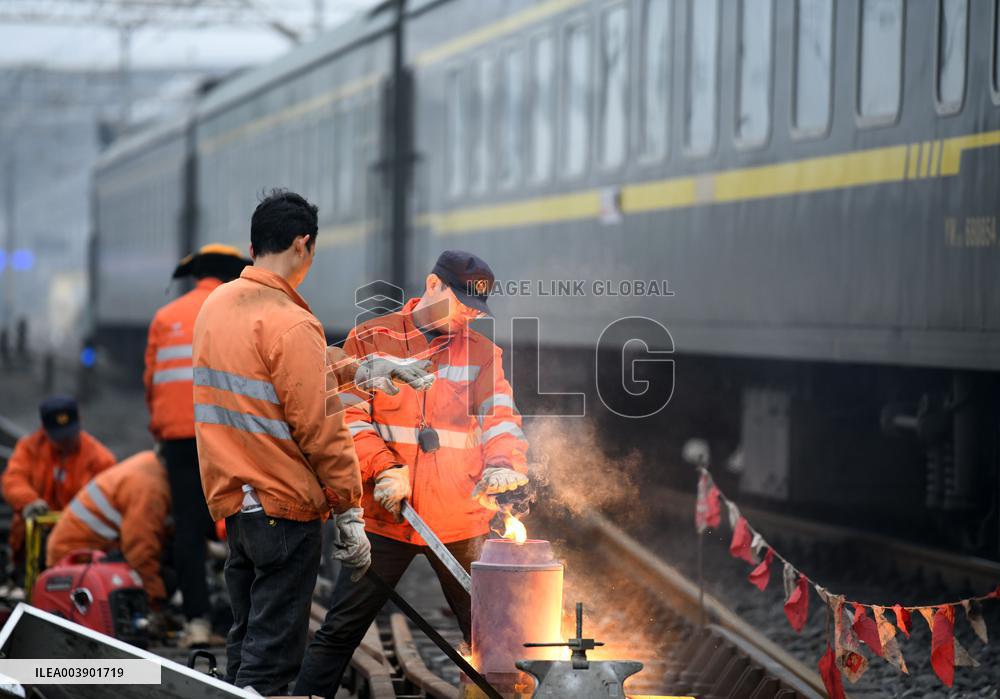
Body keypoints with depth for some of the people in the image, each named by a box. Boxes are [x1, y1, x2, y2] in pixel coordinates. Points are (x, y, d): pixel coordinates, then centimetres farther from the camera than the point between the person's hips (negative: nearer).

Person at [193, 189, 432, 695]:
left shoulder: (217, 304, 6)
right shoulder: (291, 325, -18)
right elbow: (321, 430, -18)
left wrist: (362, 367, 17)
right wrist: (349, 513, -12)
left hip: (231, 500, 8)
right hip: (284, 506, -8)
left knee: (245, 641, 17)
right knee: (272, 656, -4)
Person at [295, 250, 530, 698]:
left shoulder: (480, 348, 9)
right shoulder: (369, 340, 3)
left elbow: (500, 414, 1)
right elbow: (348, 417, -1)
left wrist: (503, 462, -20)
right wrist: (384, 469, -15)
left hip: (461, 521, 2)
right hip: (383, 516, -2)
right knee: (340, 631, 2)